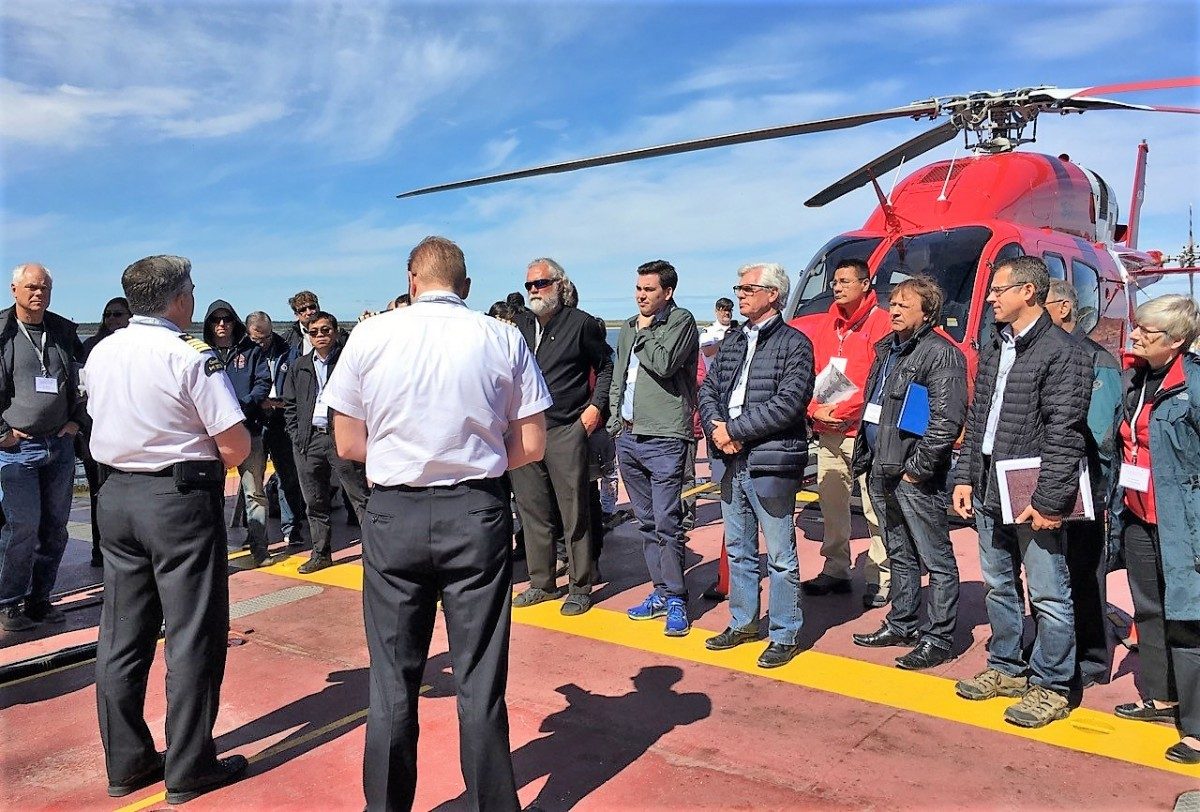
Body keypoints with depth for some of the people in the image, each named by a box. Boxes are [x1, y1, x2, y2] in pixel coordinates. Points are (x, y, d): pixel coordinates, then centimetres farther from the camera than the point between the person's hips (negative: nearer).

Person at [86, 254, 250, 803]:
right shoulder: (191, 356, -15)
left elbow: (107, 421, 16)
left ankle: (125, 762, 26)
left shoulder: (100, 353, 5)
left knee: (121, 635, 14)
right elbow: (237, 444, -18)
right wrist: (209, 466, 1)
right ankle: (189, 770, 13)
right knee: (193, 636, 4)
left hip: (116, 494, 7)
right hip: (181, 497, -7)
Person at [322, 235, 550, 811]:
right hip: (477, 513, 0)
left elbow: (348, 444, 4)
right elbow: (530, 445, 0)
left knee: (393, 679, 13)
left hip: (394, 515, 1)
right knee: (480, 681, 9)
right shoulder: (503, 338, -2)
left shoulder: (370, 336, -1)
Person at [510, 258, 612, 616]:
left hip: (566, 431, -5)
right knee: (532, 510, 11)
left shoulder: (581, 323, -1)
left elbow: (607, 365, 6)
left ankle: (580, 588, 13)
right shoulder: (520, 325, 12)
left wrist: (596, 405, -4)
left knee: (575, 514, 1)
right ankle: (542, 582, 25)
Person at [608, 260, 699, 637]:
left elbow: (664, 364, -20)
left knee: (666, 523, -7)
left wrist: (644, 331, -6)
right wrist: (615, 415, 15)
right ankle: (661, 592, 23)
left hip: (664, 439, -7)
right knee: (646, 522, 13)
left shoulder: (681, 321, -4)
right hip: (627, 436, 8)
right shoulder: (629, 327, 18)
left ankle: (676, 600, 3)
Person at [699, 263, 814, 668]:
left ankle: (785, 636, 17)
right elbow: (708, 389, 12)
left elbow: (788, 403, -18)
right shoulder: (732, 342, 15)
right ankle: (742, 623, 33)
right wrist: (715, 427, -8)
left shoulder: (793, 343, -7)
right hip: (732, 462, 7)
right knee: (738, 550, 18)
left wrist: (734, 429, -16)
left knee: (780, 556, 3)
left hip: (771, 464, -7)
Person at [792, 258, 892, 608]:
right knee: (831, 504, 11)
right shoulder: (822, 325, 13)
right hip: (827, 433, 6)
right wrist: (816, 409, -6)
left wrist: (839, 410, -13)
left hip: (865, 431, -6)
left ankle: (879, 578, 6)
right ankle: (835, 570, 22)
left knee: (873, 508, -3)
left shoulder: (880, 323, -4)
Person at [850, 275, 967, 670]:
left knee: (936, 560, 2)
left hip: (915, 478, -9)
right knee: (899, 555, 19)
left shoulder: (940, 354, -11)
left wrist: (917, 468, -18)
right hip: (881, 473, 9)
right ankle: (902, 624, 31)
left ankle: (938, 638, 10)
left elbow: (948, 419, -19)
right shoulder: (888, 349, 17)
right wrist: (864, 458, 15)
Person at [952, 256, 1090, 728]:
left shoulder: (1060, 352, -13)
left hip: (1032, 497, -8)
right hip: (988, 490, 8)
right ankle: (1006, 668, 33)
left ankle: (1050, 687, 18)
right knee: (998, 585, 18)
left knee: (1047, 595, 4)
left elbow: (1064, 436, -17)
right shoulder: (994, 345, 11)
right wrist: (965, 477, 9)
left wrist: (1048, 502, -19)